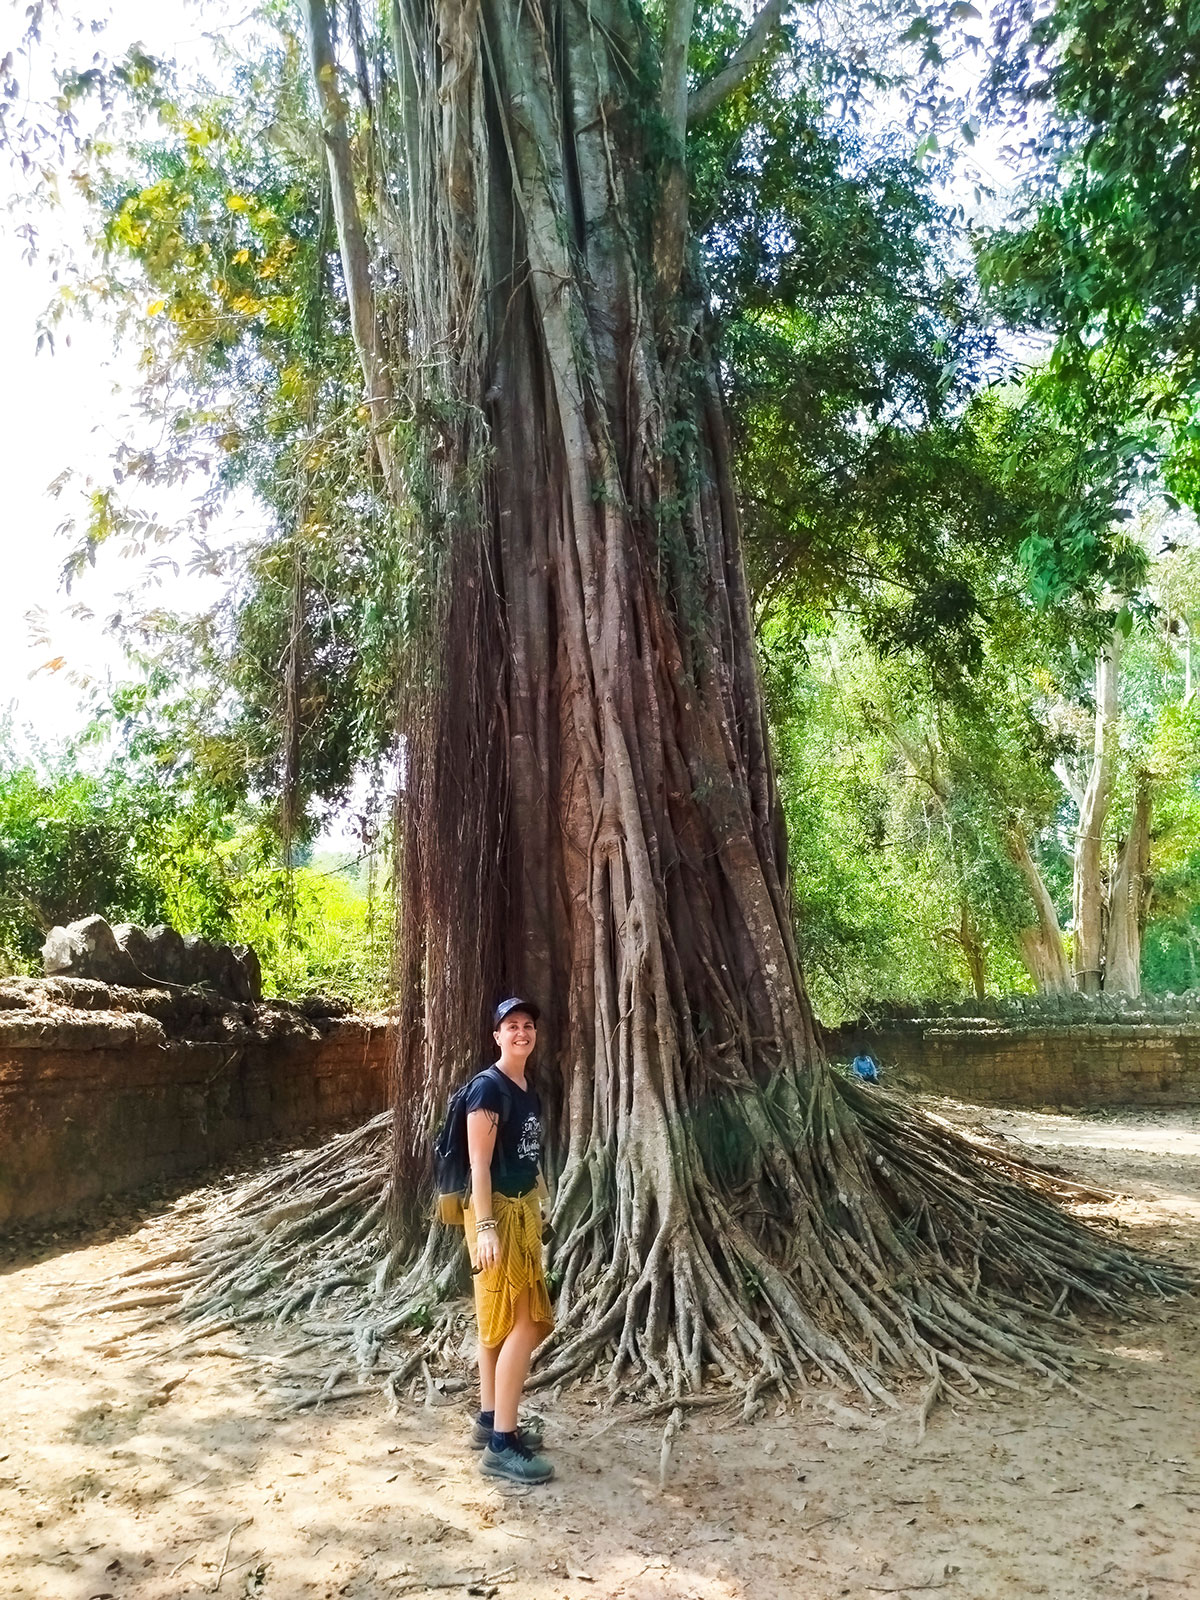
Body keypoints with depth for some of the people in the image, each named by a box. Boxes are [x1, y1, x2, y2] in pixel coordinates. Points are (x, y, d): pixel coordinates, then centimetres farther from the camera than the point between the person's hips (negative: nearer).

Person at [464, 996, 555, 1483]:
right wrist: (485, 1227, -25)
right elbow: (479, 1164, -20)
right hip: (497, 1212, -9)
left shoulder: (529, 1093, 11)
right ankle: (501, 1444, -3)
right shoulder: (488, 1088, -16)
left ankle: (489, 1421, 27)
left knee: (499, 1322, 16)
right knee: (522, 1323, -9)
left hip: (523, 1211, 9)